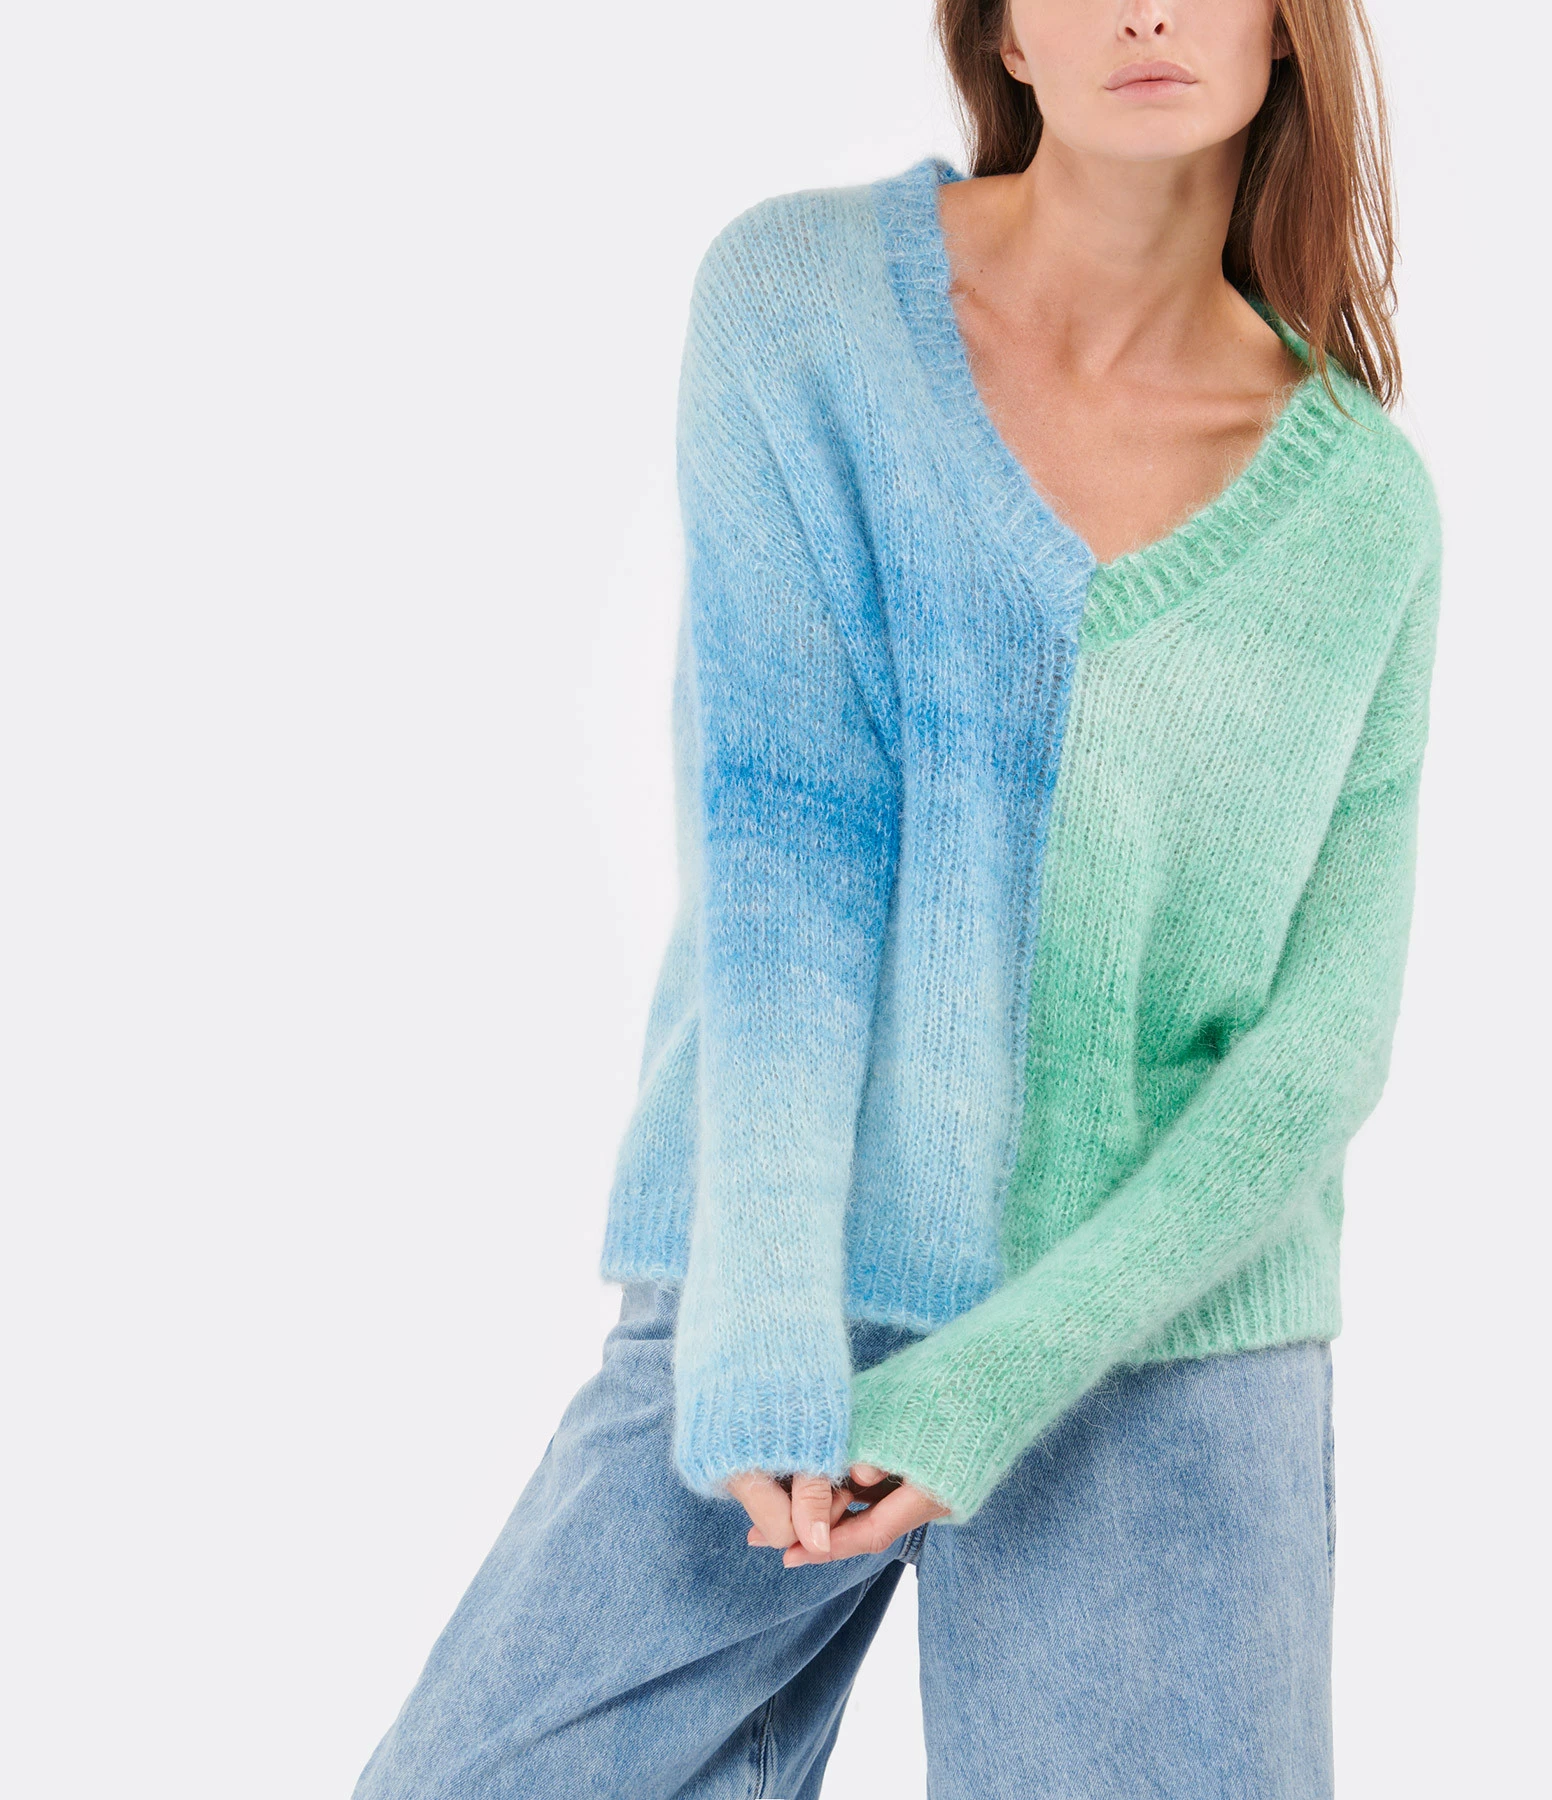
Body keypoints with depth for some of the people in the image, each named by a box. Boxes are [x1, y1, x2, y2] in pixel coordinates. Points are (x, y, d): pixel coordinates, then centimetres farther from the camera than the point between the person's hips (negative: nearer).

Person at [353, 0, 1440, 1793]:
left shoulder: (1361, 502, 0)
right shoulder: (799, 296, -4)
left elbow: (1321, 1039, -4)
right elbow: (778, 832, -13)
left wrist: (1001, 1377, -14)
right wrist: (764, 1346, -18)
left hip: (1161, 1344, 1)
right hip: (790, 1298, 0)